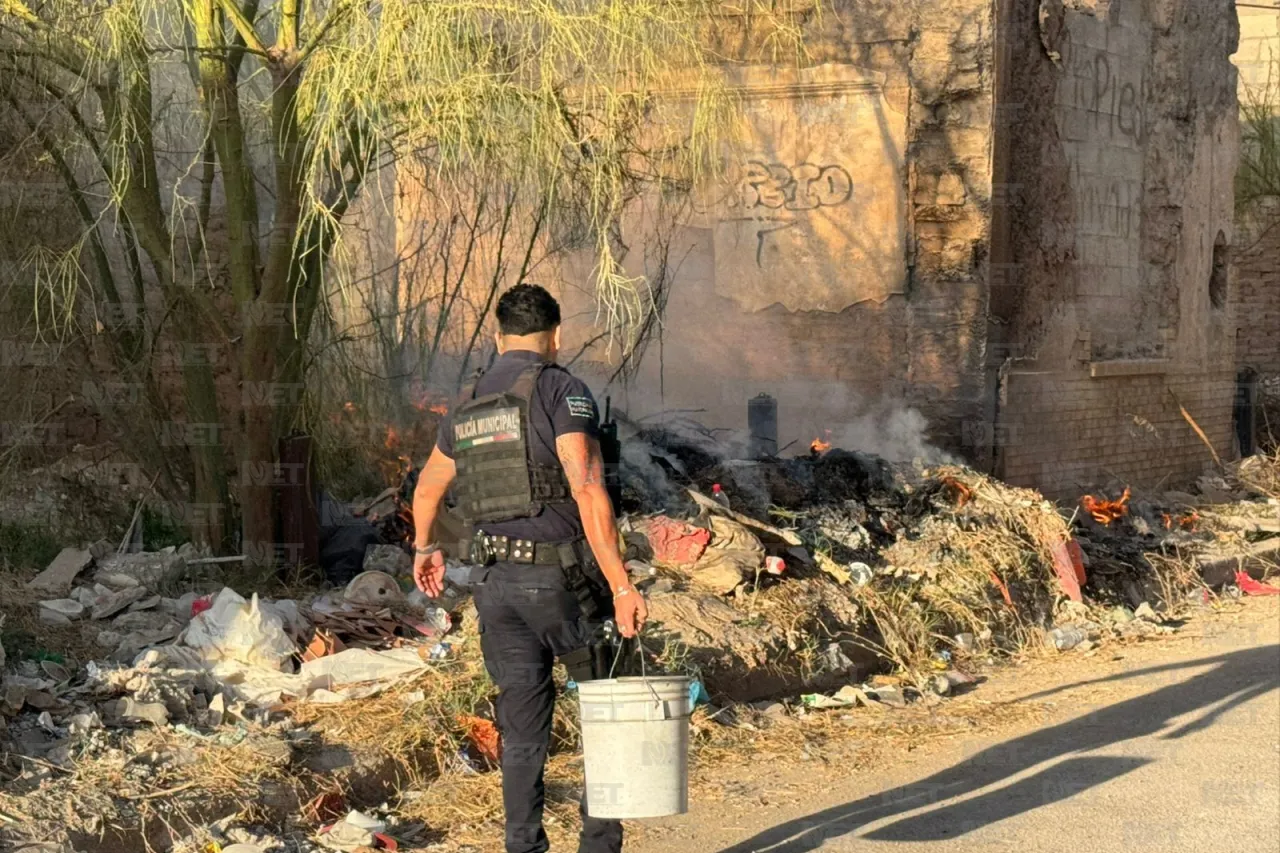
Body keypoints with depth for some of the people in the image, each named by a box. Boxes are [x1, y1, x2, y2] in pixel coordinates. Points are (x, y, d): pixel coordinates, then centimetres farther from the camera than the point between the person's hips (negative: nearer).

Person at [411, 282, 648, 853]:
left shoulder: (466, 408, 13)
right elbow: (587, 490, -20)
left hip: (494, 583, 5)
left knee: (522, 731, 8)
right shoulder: (561, 390, -8)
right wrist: (621, 586, -23)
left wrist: (424, 549, 49)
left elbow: (427, 488, 30)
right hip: (559, 576, -5)